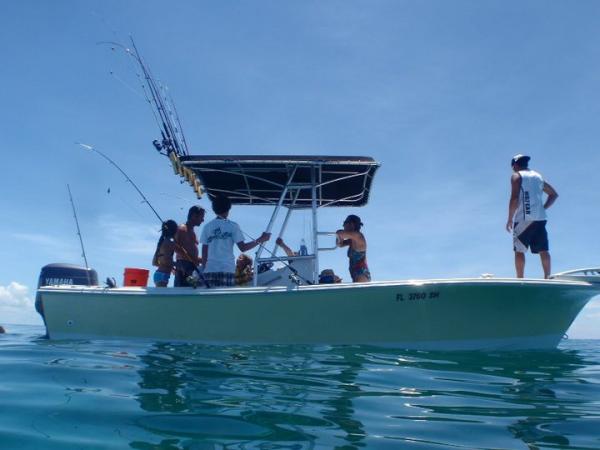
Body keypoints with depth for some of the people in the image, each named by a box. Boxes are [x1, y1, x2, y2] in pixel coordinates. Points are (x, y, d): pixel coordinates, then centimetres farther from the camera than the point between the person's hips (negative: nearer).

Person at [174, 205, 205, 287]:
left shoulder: (191, 231, 24)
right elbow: (177, 248, -17)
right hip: (183, 267, -9)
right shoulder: (182, 229, -4)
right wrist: (194, 259, -20)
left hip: (192, 267, 9)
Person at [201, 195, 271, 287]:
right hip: (227, 269, -3)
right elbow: (242, 247, -5)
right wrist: (260, 240, 4)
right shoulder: (232, 226, 0)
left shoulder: (207, 227, 8)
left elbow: (204, 251, 8)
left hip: (210, 269, 3)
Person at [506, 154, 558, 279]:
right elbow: (554, 194, 26)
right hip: (540, 218, 6)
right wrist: (543, 208, 21)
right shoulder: (538, 176, 20)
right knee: (543, 250, 7)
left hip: (524, 219, -6)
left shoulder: (517, 176, 0)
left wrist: (510, 219, -7)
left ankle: (520, 279, -9)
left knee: (519, 250, -4)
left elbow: (514, 198, -13)